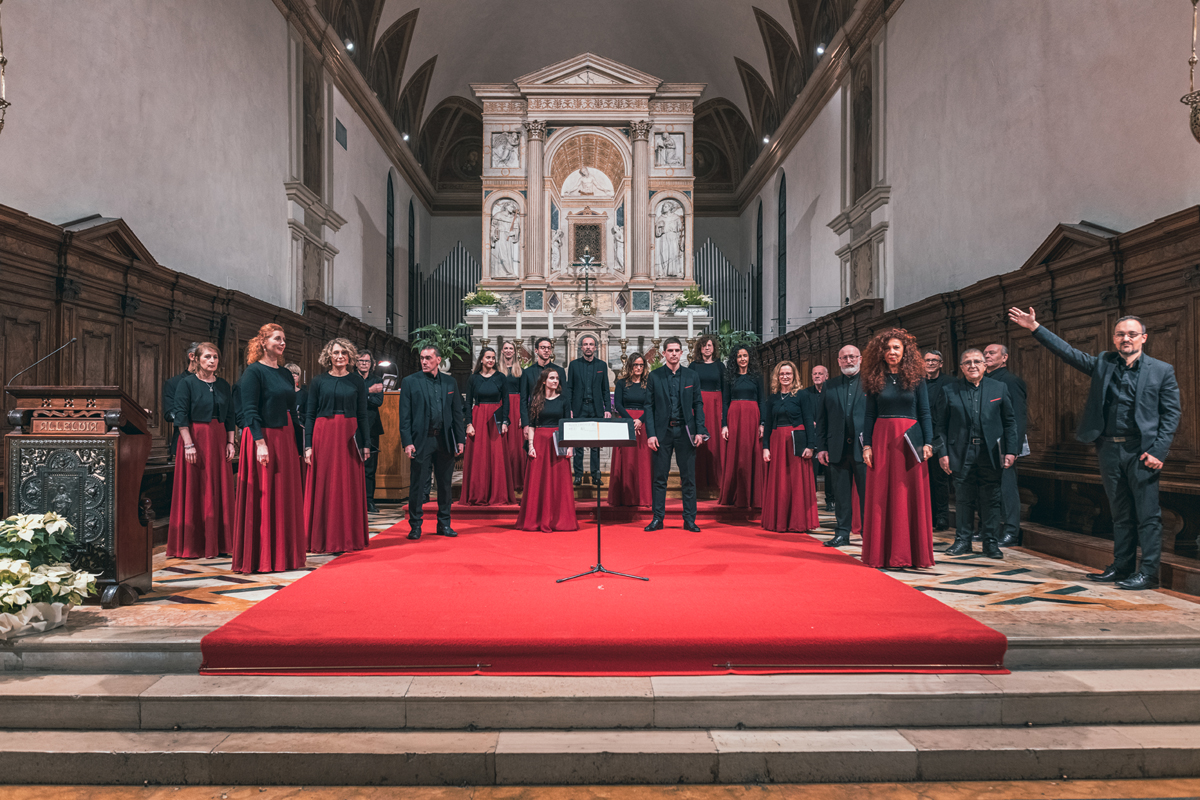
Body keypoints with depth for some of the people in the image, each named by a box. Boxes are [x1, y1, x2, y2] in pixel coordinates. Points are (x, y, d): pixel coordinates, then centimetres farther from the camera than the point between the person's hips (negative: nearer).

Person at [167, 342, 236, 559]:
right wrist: (188, 444, -16)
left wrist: (230, 442, 3)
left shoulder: (224, 385, 11)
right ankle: (192, 545, 8)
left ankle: (216, 543, 12)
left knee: (220, 491, 5)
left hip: (218, 441, 5)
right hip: (195, 438, -5)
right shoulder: (187, 383, -3)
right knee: (194, 491, 0)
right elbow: (181, 416, -9)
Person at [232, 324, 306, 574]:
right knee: (262, 498, -2)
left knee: (287, 497, 10)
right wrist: (260, 443, -22)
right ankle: (260, 558, 8)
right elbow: (250, 411, -13)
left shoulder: (285, 373, 15)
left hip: (285, 439, 7)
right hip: (263, 438, -7)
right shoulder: (253, 372, -7)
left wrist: (297, 443, 13)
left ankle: (284, 555, 19)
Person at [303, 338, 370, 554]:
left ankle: (349, 538, 11)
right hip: (324, 435, 0)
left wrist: (365, 443, 1)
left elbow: (362, 414, 7)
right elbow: (309, 415, 3)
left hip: (349, 436, 1)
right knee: (323, 486, 1)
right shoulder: (318, 381, 5)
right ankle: (322, 539, 9)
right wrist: (308, 445, -5)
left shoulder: (357, 381, 6)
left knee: (350, 487, 3)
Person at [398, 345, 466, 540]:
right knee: (418, 484, 1)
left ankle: (444, 524, 21)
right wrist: (407, 442, -10)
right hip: (421, 440, -3)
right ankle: (415, 526, 11)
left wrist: (460, 440, 4)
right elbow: (405, 415, -2)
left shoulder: (450, 382, 10)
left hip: (445, 440, 3)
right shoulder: (410, 382, 1)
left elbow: (457, 413, 10)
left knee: (445, 484, 10)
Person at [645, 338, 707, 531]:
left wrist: (699, 431, -3)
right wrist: (650, 433, -7)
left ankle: (689, 519, 11)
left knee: (688, 477, 3)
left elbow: (698, 404, 7)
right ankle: (658, 518, 11)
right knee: (660, 477, 3)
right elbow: (649, 406, 1)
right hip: (662, 431, -1)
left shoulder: (692, 376, 7)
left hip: (685, 431, 1)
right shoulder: (654, 377, 4)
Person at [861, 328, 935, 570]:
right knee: (881, 496, 2)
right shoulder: (875, 379, 7)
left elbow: (924, 413, 4)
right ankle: (883, 553, 9)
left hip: (910, 439, -1)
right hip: (882, 439, 1)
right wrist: (866, 445, -1)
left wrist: (928, 443, -6)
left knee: (912, 494, 2)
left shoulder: (915, 377, 5)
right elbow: (869, 414, 6)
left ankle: (914, 553, 10)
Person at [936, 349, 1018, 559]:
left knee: (991, 499, 4)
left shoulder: (999, 388, 7)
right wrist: (943, 453, -4)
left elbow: (1010, 422, 7)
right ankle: (963, 540, 16)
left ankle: (991, 543, 14)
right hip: (962, 454, 0)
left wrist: (1010, 451, -1)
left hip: (990, 454, 0)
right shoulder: (949, 391, 4)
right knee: (963, 499, 5)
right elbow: (941, 425, 4)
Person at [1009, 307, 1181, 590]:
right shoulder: (1102, 364, 10)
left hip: (1141, 451, -3)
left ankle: (1149, 572, 7)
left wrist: (1158, 451, -10)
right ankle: (1121, 566, 20)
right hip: (1109, 450, 4)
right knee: (1121, 514, 12)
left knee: (1148, 514, 0)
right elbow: (1066, 351, 5)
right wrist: (1035, 328, -4)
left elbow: (1172, 413, 0)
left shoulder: (1162, 371, 2)